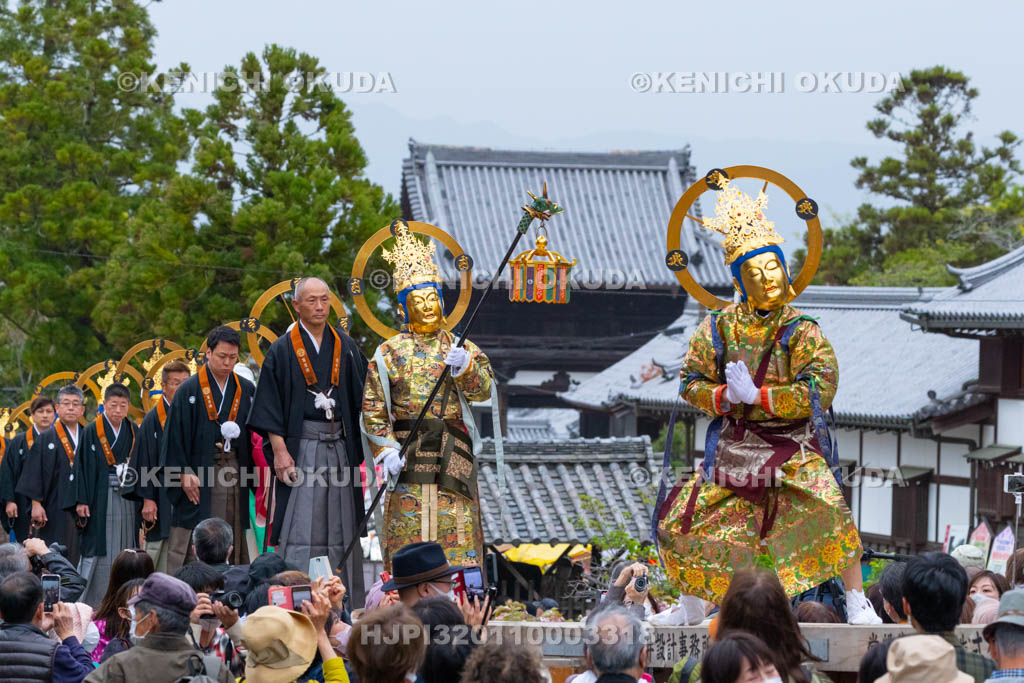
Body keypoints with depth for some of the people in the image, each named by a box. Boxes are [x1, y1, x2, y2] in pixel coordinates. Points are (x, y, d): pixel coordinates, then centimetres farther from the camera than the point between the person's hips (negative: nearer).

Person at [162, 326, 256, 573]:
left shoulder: (246, 390, 12)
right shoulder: (190, 390, 0)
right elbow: (175, 434, -5)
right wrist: (184, 473, -12)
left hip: (236, 472, 4)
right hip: (199, 476, -4)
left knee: (234, 543, 1)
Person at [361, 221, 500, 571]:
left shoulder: (460, 348, 12)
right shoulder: (389, 353, 7)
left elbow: (484, 389, -1)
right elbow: (372, 409, 2)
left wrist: (465, 367, -20)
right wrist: (386, 449, -10)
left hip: (453, 454, 1)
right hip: (408, 455, -1)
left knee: (456, 535, -3)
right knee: (408, 532, -5)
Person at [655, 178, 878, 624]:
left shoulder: (801, 330, -8)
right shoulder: (719, 327, 1)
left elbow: (821, 391, -18)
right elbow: (692, 382, 4)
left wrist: (758, 395, -22)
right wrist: (725, 396, -17)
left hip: (794, 445, -4)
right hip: (735, 444, 4)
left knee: (830, 511, -27)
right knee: (685, 524, 3)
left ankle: (857, 604, -18)